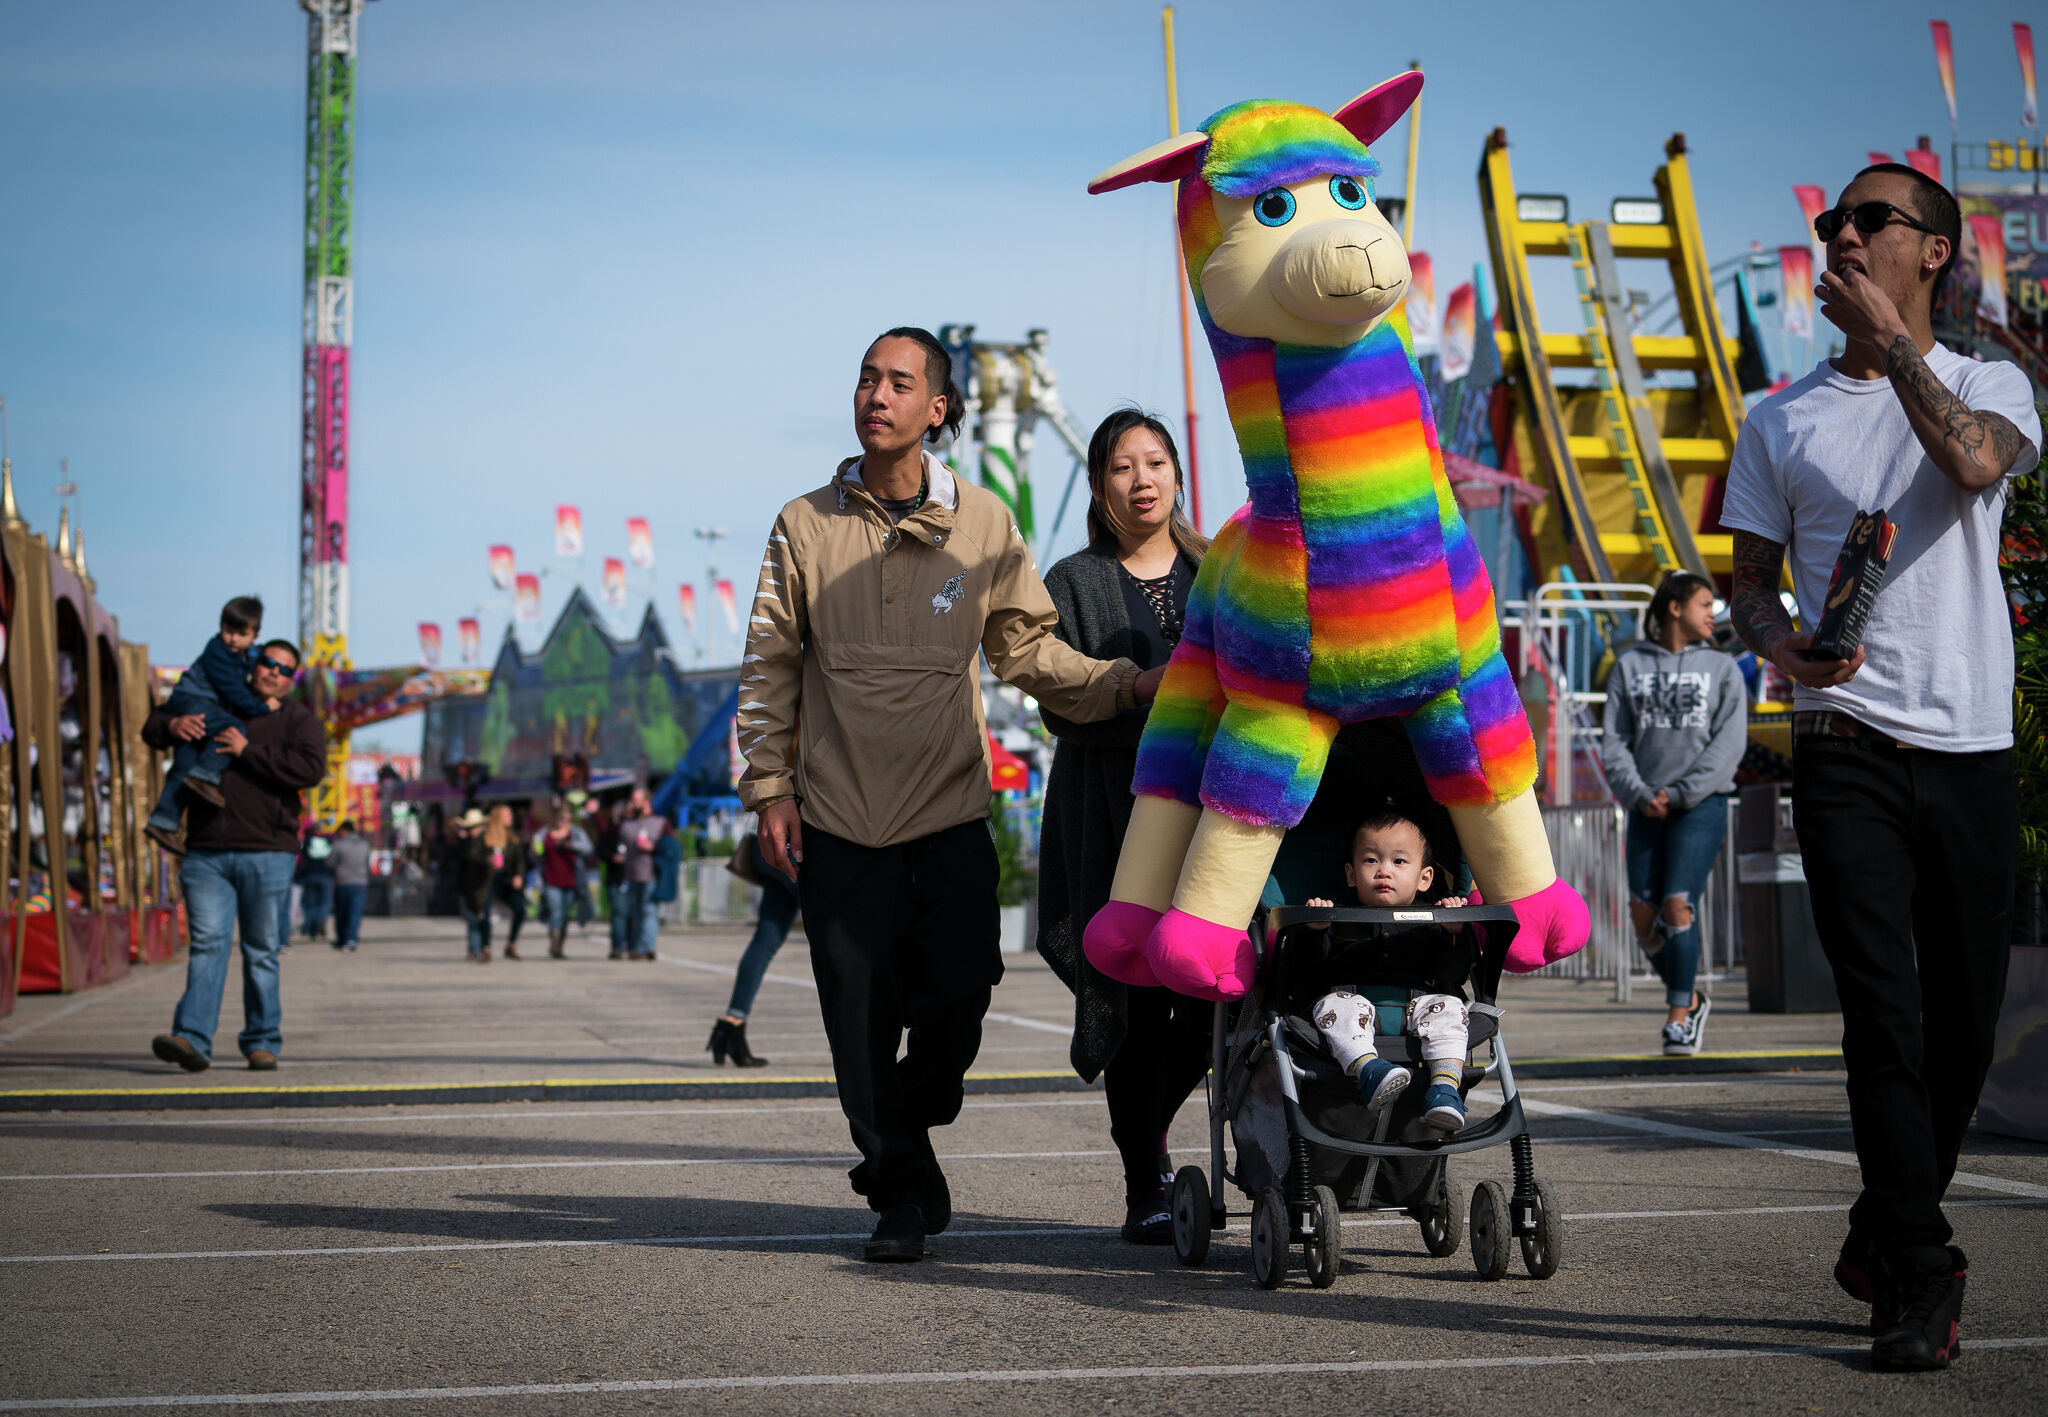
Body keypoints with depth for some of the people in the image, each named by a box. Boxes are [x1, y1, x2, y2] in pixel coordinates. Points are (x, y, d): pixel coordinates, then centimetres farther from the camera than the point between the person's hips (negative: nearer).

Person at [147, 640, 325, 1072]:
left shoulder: (298, 720, 6)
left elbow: (310, 768, -12)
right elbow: (152, 728, 21)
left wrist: (248, 751, -16)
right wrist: (172, 725, -3)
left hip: (266, 853, -2)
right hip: (205, 853, 2)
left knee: (261, 952, 3)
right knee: (207, 944, -9)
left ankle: (262, 1043, 12)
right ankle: (192, 1040, -19)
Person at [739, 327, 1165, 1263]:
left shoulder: (983, 525, 3)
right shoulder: (807, 526, 3)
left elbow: (1031, 651, 7)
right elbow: (771, 666, 6)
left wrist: (1131, 684, -5)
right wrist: (770, 787, 1)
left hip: (951, 811, 0)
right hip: (839, 820, 0)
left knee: (956, 1001, -4)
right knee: (862, 1016, -1)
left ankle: (897, 1140, 25)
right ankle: (902, 1192, 16)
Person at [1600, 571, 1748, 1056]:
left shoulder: (1721, 668, 6)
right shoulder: (1630, 665, 9)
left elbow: (1730, 742, -2)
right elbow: (1614, 741, 5)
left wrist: (1680, 794, -11)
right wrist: (1638, 794, -10)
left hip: (1702, 804, -2)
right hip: (1647, 810, 2)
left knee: (1678, 906, -15)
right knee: (1644, 917, 0)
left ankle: (1679, 1017, -5)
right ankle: (1688, 998, 22)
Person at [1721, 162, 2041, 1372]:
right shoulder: (1785, 419, 13)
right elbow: (1752, 576, 12)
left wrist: (1890, 333, -14)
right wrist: (1777, 638, -10)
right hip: (1846, 743, 0)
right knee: (1884, 1005, -12)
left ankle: (1885, 1241, 24)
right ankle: (1915, 1275, -8)